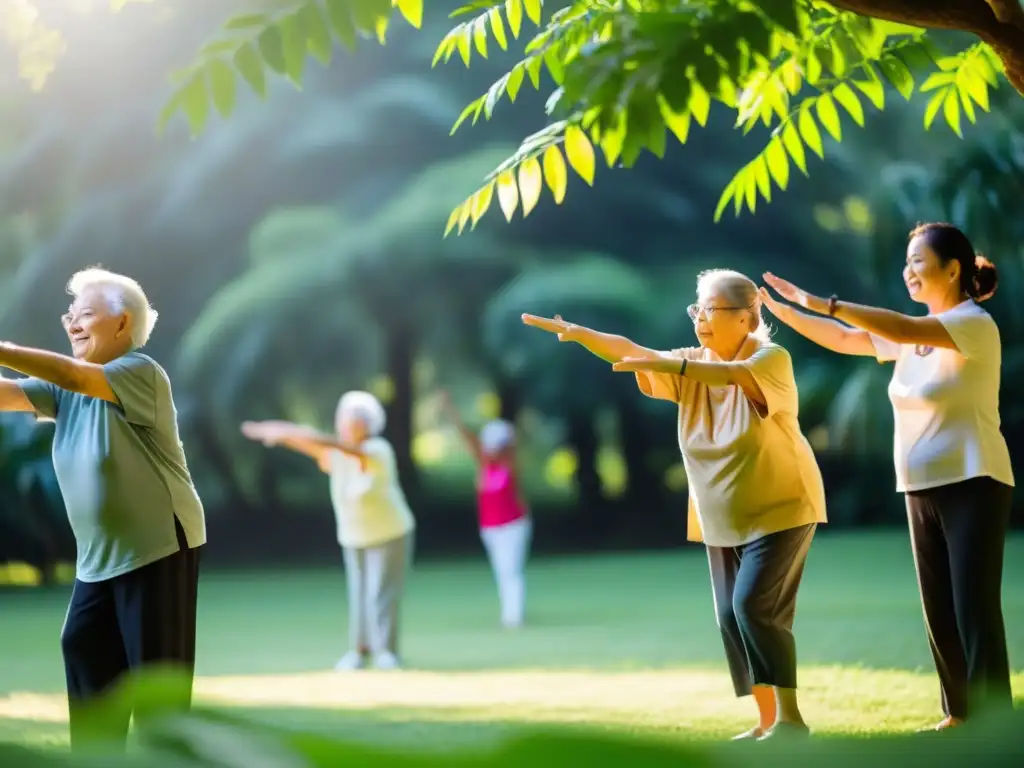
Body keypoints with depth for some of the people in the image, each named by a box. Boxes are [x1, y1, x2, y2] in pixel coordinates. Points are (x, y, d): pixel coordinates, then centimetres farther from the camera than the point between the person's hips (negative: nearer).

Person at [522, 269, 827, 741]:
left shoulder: (772, 359, -15)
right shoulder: (691, 364, 3)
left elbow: (734, 375, -37)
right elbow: (630, 352, -10)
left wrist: (676, 366, -50)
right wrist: (580, 334, -25)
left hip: (779, 510, -7)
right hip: (722, 520, 7)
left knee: (754, 604, -19)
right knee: (731, 616, 3)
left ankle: (790, 718, -15)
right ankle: (767, 721, 11)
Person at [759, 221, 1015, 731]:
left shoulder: (975, 325, -14)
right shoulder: (914, 333, 11)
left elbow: (903, 329, -28)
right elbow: (845, 340, 12)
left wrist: (823, 303, -29)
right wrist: (783, 311, 2)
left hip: (972, 484, -8)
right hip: (922, 488, 9)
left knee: (975, 608, -10)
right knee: (938, 609, 11)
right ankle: (960, 713, 20)